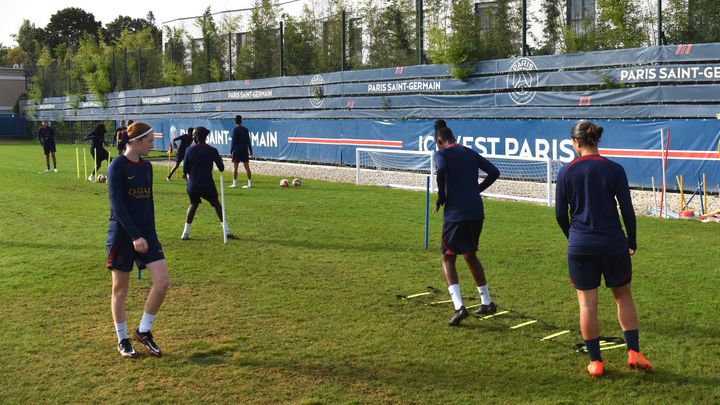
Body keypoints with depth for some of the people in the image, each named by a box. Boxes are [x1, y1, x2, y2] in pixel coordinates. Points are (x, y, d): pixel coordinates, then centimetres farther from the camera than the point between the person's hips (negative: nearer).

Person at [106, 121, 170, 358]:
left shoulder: (146, 166, 9)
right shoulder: (117, 166, -12)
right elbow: (117, 205, -18)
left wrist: (150, 233, 16)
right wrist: (135, 236, -22)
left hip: (146, 233, 6)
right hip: (122, 235, -6)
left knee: (162, 282, -4)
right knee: (120, 289, 6)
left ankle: (144, 331, 13)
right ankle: (122, 340, 21)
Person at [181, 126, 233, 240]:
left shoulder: (190, 150, -5)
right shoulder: (212, 151, -6)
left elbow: (185, 169, -1)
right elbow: (221, 168, 1)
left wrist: (186, 175, 22)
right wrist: (220, 159, 21)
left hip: (193, 185, 1)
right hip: (208, 184, -1)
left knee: (193, 204, 22)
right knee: (216, 203, 17)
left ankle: (186, 232, 15)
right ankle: (226, 230, 10)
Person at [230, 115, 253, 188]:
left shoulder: (235, 130, -7)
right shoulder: (245, 129, 8)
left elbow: (234, 141, -10)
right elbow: (248, 141, 10)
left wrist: (231, 151, -6)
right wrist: (250, 151, 14)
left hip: (237, 150, -5)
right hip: (245, 149, 5)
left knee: (235, 167, 2)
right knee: (247, 167, 5)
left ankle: (234, 183, 2)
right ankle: (250, 183, 4)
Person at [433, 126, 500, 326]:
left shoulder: (441, 154, -2)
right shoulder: (470, 153, 15)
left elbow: (441, 169, -25)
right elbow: (494, 172, 8)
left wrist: (440, 198, -12)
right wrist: (476, 190, 14)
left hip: (455, 214, -6)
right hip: (477, 213, 6)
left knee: (447, 258, 4)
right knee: (470, 255, 23)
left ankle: (459, 306, -13)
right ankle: (487, 303, 27)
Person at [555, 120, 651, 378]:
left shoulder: (566, 172, -4)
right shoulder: (614, 170, -5)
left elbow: (560, 214, 1)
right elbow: (627, 210, -4)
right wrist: (632, 242, 9)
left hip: (580, 246, 0)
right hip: (612, 243, 0)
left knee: (587, 303, 7)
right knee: (623, 296, 18)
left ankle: (595, 361, 12)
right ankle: (633, 352, 14)